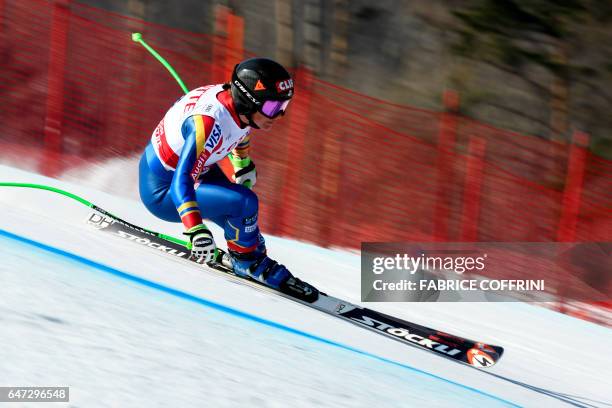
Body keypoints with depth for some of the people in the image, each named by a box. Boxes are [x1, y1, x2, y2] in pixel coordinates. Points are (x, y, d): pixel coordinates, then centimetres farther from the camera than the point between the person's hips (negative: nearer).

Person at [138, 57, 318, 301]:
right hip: (162, 192, -9)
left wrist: (243, 165, 31)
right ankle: (248, 262, 4)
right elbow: (181, 181, -45)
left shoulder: (236, 101, -12)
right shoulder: (208, 123, -37)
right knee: (244, 203, -19)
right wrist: (196, 230, -57)